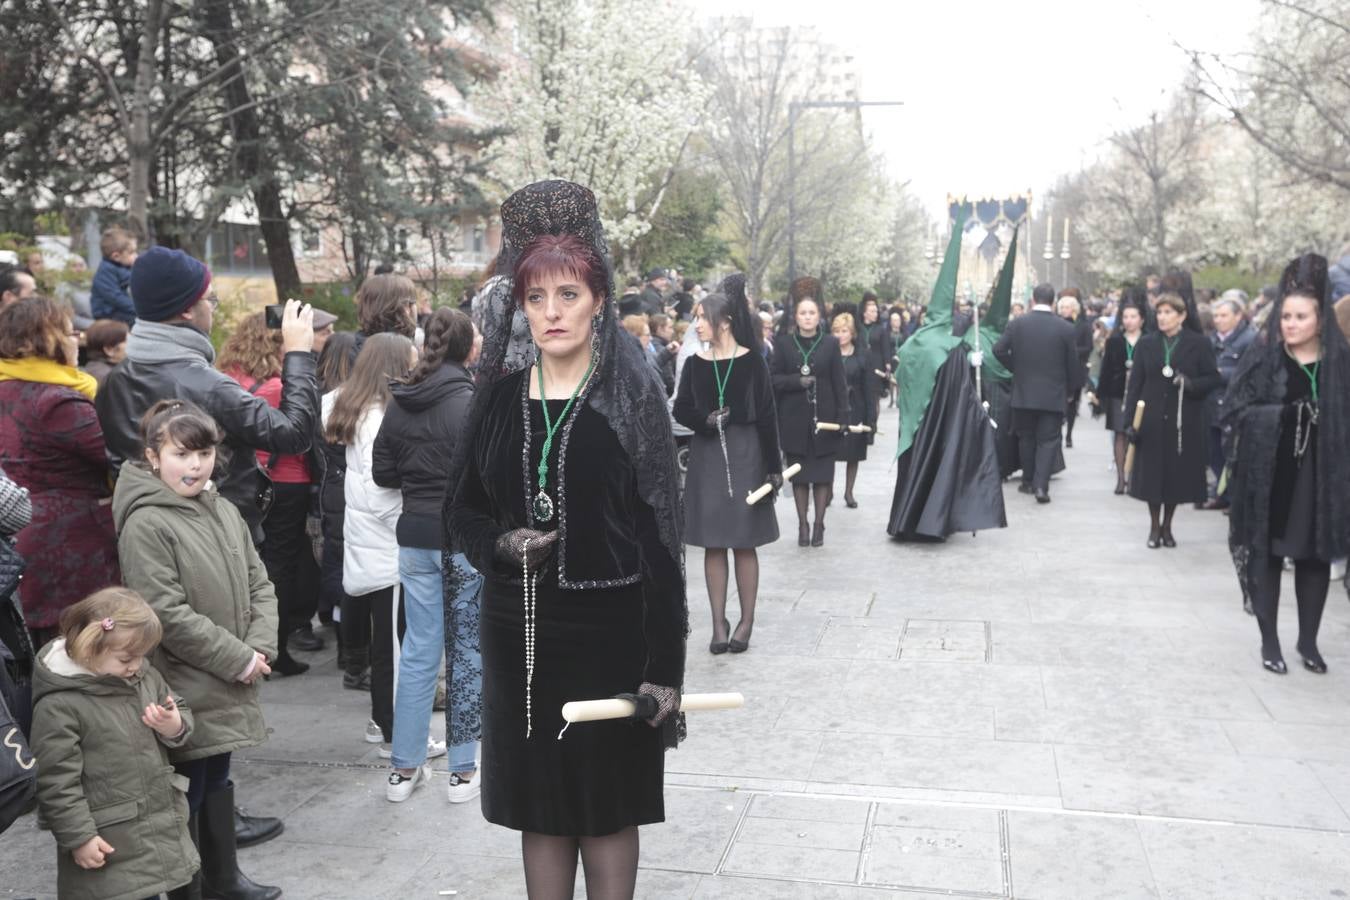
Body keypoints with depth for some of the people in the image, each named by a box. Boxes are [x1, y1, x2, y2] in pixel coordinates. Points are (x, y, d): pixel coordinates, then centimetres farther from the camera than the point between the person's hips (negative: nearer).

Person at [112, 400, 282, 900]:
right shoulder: (145, 524, -17)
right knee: (186, 791, 5)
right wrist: (238, 659, -17)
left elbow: (258, 583, 10)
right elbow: (168, 615, -21)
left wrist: (261, 647, -5)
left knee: (217, 779, 21)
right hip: (183, 687, -7)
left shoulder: (223, 510, 6)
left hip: (228, 680, 8)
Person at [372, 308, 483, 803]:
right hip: (467, 538, -5)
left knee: (418, 650, 13)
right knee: (467, 651, 7)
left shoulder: (400, 402, 3)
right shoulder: (470, 402, -14)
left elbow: (382, 471, 7)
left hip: (416, 536, 5)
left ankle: (405, 767, 20)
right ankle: (463, 771, 15)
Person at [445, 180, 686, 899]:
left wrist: (664, 664, -13)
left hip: (609, 628, -3)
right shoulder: (500, 395, 3)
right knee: (540, 808, 14)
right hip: (517, 630, 3)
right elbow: (462, 511, 11)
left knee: (608, 806, 10)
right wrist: (501, 544, -12)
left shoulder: (630, 395, -7)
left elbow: (661, 533, -9)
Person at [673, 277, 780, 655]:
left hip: (744, 455, -3)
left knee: (743, 542, 4)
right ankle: (719, 623, 12)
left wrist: (773, 466, -7)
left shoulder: (751, 361, -5)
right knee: (713, 543, 5)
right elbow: (680, 410, 7)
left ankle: (746, 621, 14)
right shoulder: (695, 363, 4)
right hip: (707, 456, 3)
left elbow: (767, 415, -4)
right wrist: (706, 420, -14)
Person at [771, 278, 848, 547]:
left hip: (823, 417, 0)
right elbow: (774, 378, 2)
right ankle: (803, 525, 15)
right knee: (799, 474, 5)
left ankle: (819, 525, 12)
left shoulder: (830, 343, 2)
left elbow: (839, 383, 1)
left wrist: (843, 416, -6)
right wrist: (797, 381, -15)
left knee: (823, 474, 3)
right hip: (795, 419, 0)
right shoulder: (784, 343, 3)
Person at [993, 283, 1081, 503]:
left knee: (1026, 438, 15)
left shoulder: (1016, 324, -5)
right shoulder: (1066, 328, -6)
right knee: (1048, 440, 2)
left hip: (1023, 392, 1)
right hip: (1053, 395, -1)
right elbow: (1073, 363, -2)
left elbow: (999, 350, -6)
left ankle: (1028, 481, 23)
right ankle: (1041, 486, -8)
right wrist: (1071, 390, 12)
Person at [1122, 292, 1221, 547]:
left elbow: (1213, 378, 0)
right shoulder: (1146, 344, 4)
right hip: (1152, 420, 1)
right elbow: (1135, 384, 3)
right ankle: (1154, 526, 18)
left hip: (1184, 422, -1)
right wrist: (1131, 419, -4)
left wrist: (1191, 384, -21)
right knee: (1152, 473, 3)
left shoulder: (1198, 344, 0)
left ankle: (1167, 526, 22)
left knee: (1177, 473, 5)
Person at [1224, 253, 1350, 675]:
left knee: (1315, 556, 9)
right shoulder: (1261, 358, -1)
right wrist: (1278, 416, -18)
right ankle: (1269, 640, 16)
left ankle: (1308, 640, 24)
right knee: (1267, 553, 3)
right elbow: (1234, 411, -5)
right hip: (1269, 475, -1)